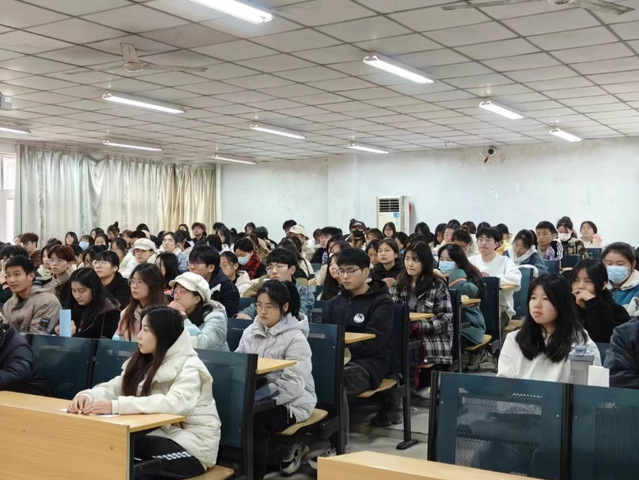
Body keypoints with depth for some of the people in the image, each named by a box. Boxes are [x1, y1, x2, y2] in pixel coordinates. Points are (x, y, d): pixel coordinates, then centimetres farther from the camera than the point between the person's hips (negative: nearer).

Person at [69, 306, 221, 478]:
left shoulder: (189, 368, -15)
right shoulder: (143, 362, 10)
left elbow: (173, 404, -33)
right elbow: (113, 387, 2)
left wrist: (116, 406, -39)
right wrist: (87, 396, -21)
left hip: (192, 447, -6)